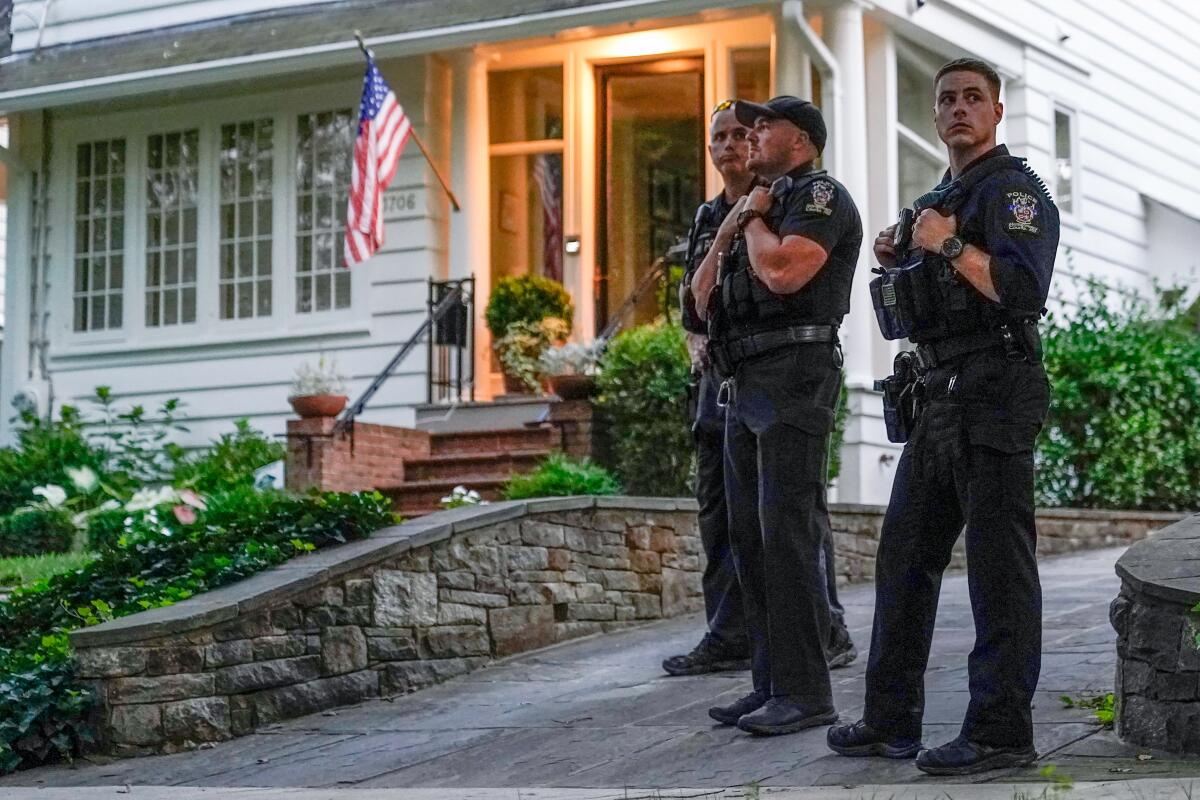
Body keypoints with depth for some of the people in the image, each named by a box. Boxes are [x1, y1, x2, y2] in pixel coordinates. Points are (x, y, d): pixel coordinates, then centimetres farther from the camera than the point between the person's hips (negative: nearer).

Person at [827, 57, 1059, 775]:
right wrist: (897, 262, 10)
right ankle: (891, 720, 19)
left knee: (999, 566, -5)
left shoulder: (1014, 190, -6)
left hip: (994, 399, -10)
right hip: (939, 399, 10)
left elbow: (1024, 289, -21)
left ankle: (1001, 732, 0)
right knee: (905, 556, 11)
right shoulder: (940, 200, 22)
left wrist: (949, 246, -17)